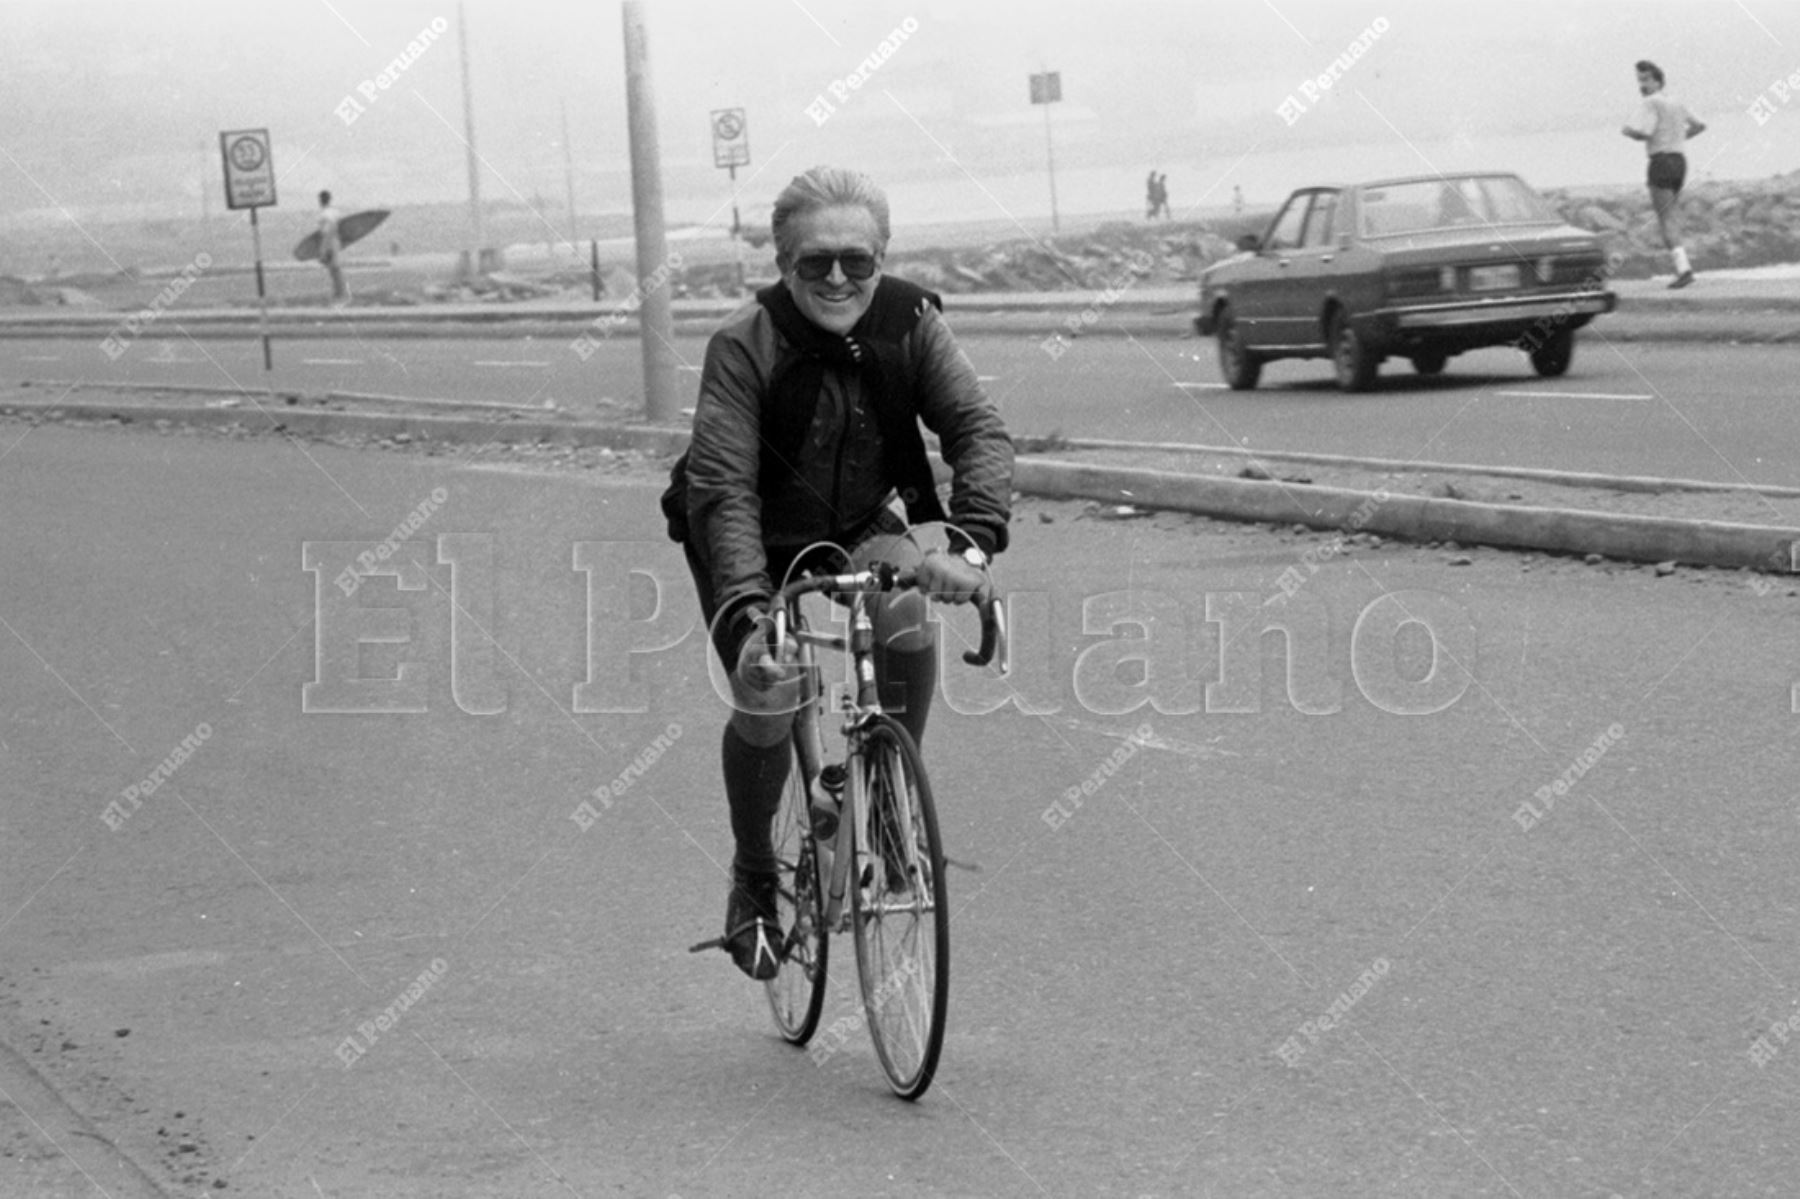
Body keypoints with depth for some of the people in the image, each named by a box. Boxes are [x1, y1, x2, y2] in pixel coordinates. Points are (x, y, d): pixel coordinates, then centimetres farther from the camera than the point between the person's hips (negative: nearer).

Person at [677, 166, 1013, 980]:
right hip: (756, 545, -2)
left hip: (859, 531, 3)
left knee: (910, 633, -26)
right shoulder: (744, 348, -28)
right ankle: (753, 880, 6)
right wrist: (746, 612, -50)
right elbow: (722, 486, -35)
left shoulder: (909, 324, -19)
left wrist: (970, 542, -47)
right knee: (767, 699, -21)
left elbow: (979, 431, -28)